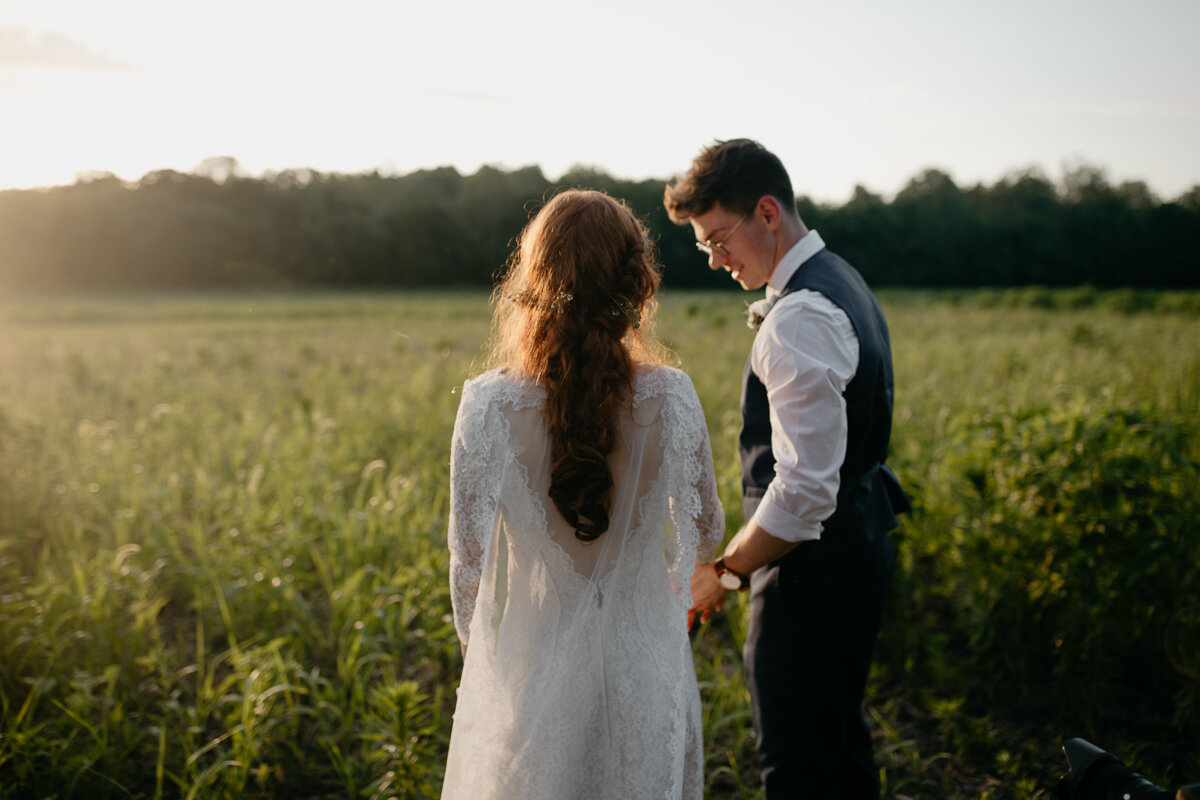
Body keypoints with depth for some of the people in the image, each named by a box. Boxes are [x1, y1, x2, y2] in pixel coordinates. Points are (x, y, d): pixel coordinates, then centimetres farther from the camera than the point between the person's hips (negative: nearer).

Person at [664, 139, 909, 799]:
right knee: (839, 746, 24)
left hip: (813, 570, -10)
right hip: (859, 542, 10)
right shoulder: (840, 281, 10)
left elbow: (805, 491, -27)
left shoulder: (800, 319, -23)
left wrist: (724, 571, -15)